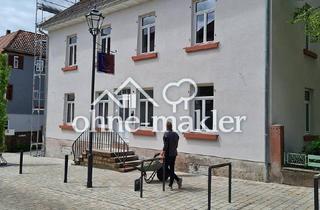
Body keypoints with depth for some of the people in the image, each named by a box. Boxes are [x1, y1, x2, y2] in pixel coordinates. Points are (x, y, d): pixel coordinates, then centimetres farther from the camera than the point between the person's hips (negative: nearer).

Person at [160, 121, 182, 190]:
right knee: (172, 169, 12)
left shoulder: (166, 134, -14)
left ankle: (178, 179, -8)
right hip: (174, 154, 7)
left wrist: (163, 152, -10)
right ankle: (170, 185, 17)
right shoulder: (176, 134, 6)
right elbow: (176, 145, 11)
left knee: (166, 167, 3)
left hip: (168, 154, -7)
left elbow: (165, 145, -18)